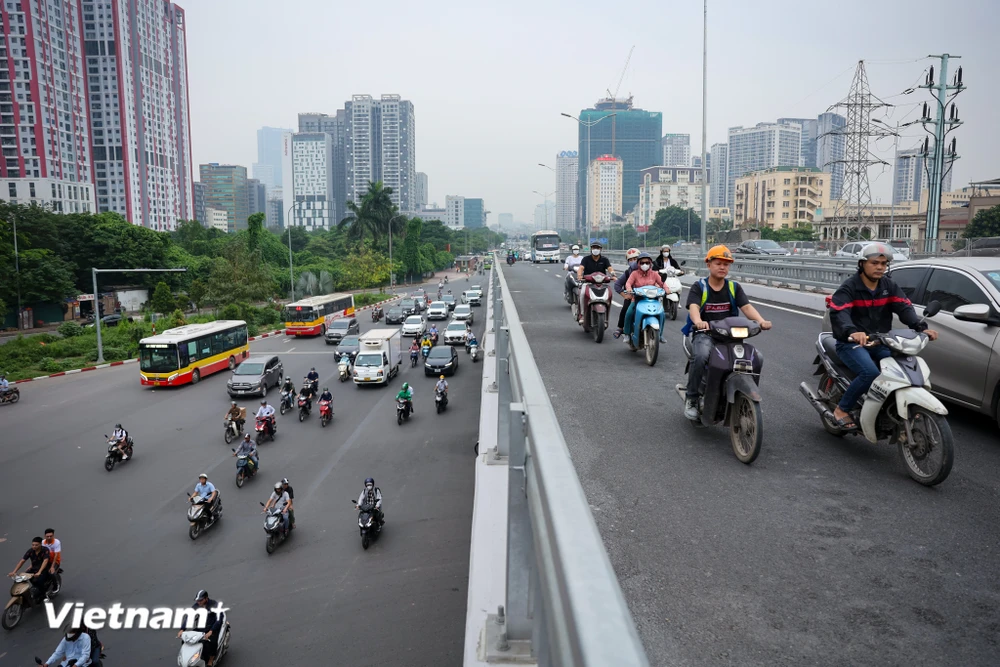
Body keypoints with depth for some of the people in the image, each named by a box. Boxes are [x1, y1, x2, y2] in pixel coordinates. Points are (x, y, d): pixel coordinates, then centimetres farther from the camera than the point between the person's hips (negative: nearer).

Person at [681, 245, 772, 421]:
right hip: (704, 334, -3)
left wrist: (761, 320, -25)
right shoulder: (698, 287, -1)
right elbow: (693, 307, -19)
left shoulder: (734, 287, 10)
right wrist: (698, 321, -43)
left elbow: (747, 307, -4)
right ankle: (691, 399, -17)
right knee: (700, 357, -35)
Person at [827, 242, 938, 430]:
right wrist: (852, 332, -47)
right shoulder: (848, 287, -10)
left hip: (879, 342, 6)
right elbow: (838, 313, -27)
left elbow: (904, 307, -3)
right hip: (851, 342, -6)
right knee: (870, 372, -29)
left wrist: (921, 327, -23)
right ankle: (842, 409, -11)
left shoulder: (889, 286, 10)